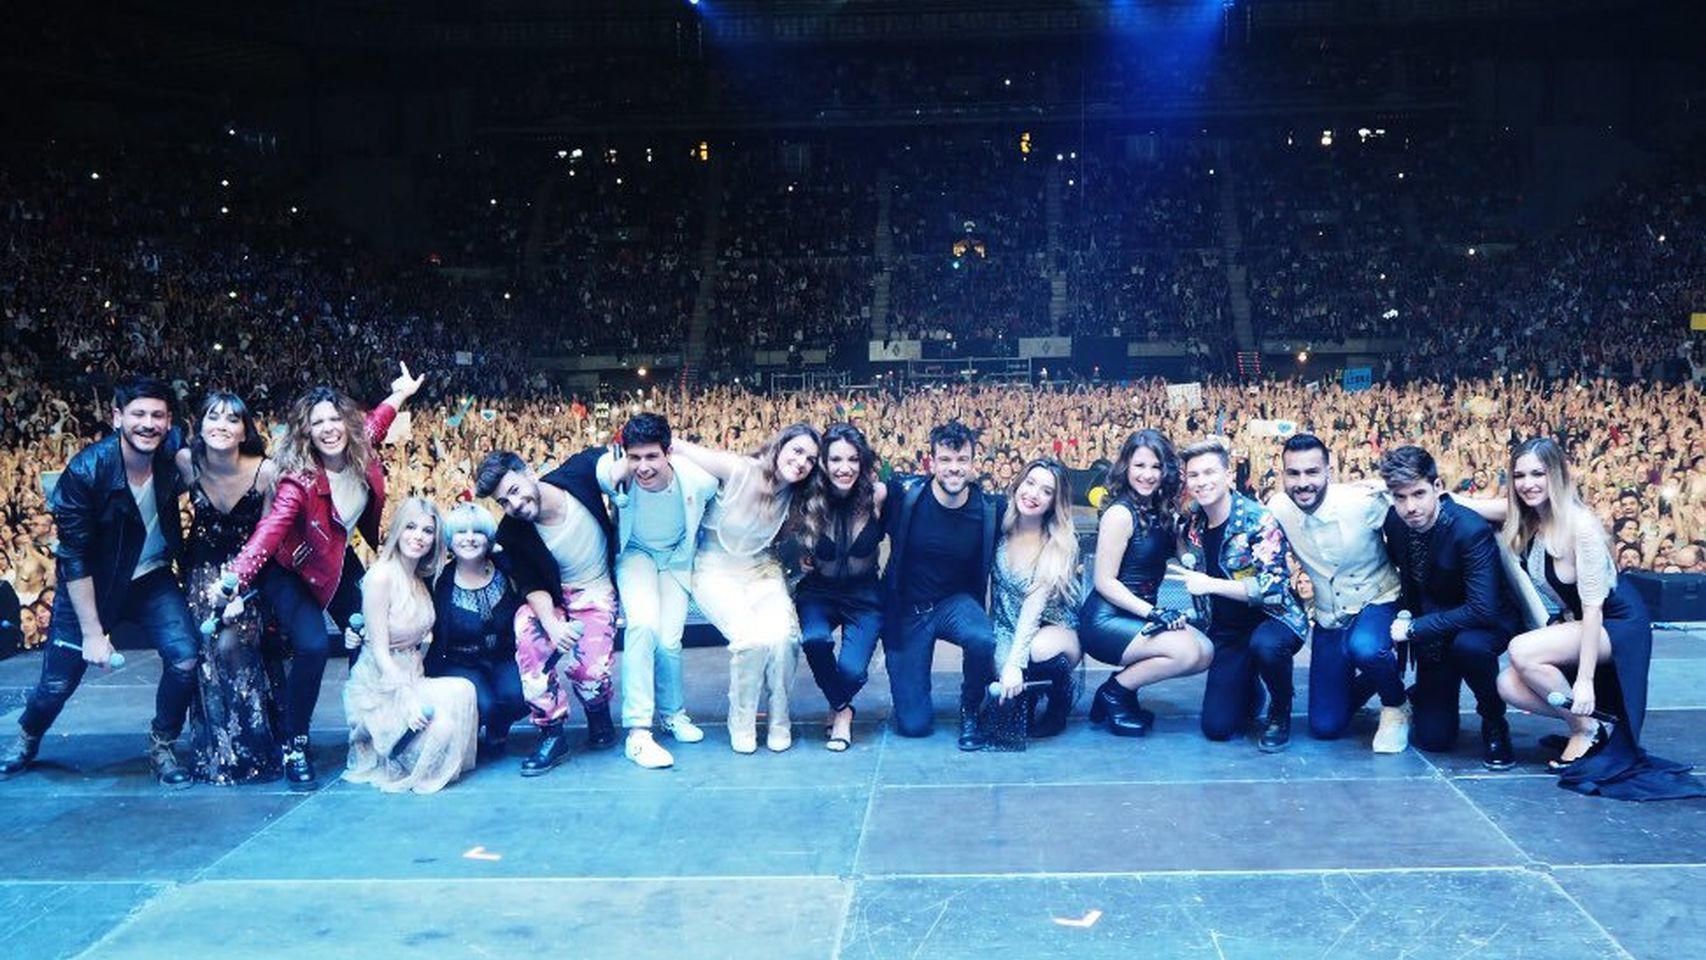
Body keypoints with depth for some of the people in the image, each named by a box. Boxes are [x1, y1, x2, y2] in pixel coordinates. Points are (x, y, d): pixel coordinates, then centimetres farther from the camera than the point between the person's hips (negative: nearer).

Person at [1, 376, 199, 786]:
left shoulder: (175, 455, -17)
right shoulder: (85, 471, -25)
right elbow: (75, 559, -20)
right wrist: (92, 632, -21)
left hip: (151, 580, 2)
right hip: (88, 586, -2)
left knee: (185, 657, -16)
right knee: (59, 680, 4)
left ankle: (162, 748, 7)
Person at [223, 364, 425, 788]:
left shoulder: (362, 455, -15)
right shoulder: (299, 479, -32)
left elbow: (373, 424, 10)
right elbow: (269, 530, -43)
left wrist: (400, 394, 20)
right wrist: (236, 584, -55)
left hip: (339, 561, 6)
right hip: (292, 570, -6)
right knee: (313, 646, -24)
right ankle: (293, 746, -7)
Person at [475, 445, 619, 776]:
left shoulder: (581, 472, -19)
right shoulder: (512, 534, -15)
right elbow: (531, 586, -14)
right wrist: (551, 622, -32)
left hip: (598, 594, -2)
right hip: (553, 599, 2)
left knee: (589, 668, -25)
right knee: (526, 629, -31)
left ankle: (599, 714, 14)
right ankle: (551, 734, -16)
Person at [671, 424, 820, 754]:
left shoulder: (794, 498, 2)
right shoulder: (738, 471, -16)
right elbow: (675, 446, -16)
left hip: (762, 572, 4)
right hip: (718, 573, -4)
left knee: (783, 636, -26)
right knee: (752, 638, -29)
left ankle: (780, 720, -1)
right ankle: (741, 722, -3)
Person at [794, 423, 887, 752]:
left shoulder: (877, 495, -16)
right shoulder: (811, 502, -15)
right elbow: (799, 557, -4)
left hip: (864, 595, 0)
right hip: (818, 593, 0)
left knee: (852, 670, -19)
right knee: (814, 640, -30)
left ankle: (838, 709, 20)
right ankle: (843, 709, 0)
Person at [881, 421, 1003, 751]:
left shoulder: (991, 509, -11)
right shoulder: (903, 494, -14)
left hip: (956, 602, 1)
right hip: (905, 610, 0)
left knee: (984, 640, -36)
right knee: (914, 725, -6)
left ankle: (970, 711, -4)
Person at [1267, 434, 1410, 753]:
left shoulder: (1363, 502, -24)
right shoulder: (1278, 509, -14)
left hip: (1378, 603, -4)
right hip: (1329, 618, 4)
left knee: (1364, 648, -40)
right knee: (1325, 727, 2)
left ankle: (1396, 707, -5)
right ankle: (1377, 674, 33)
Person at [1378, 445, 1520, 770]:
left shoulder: (1471, 530, -30)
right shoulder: (1395, 522, -12)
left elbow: (1482, 611, -34)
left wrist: (1414, 629, -29)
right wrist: (1405, 618, -1)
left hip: (1486, 625, -4)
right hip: (1432, 630, 4)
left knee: (1469, 645, -41)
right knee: (1432, 739, -2)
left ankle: (1494, 725, -12)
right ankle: (1425, 694, 34)